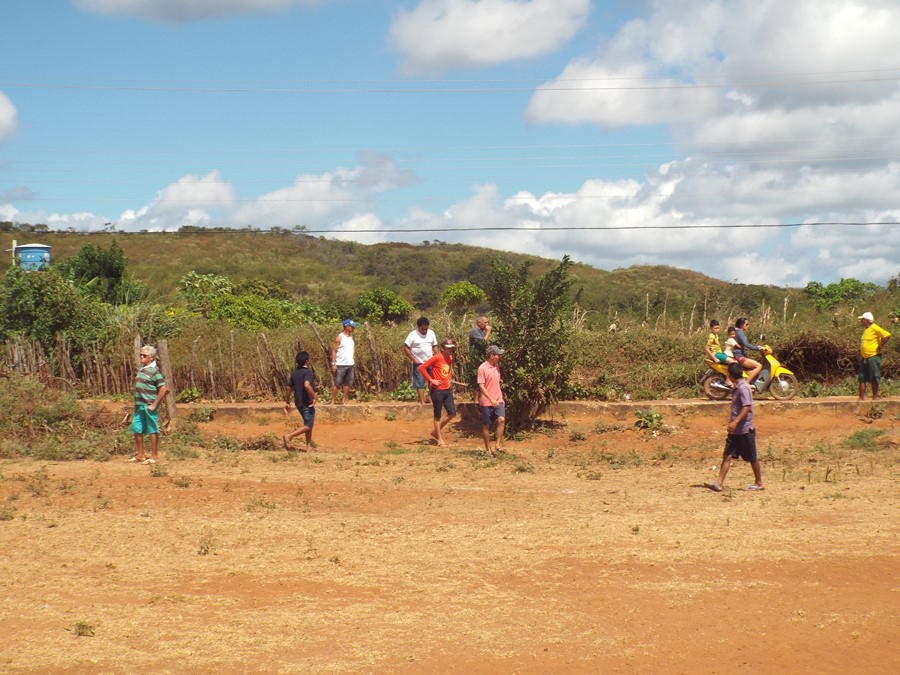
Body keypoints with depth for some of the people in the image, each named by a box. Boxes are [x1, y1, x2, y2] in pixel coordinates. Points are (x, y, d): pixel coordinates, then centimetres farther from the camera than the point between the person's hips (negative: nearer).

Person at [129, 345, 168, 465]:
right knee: (136, 429, 11)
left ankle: (154, 456, 8)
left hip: (149, 406, -8)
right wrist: (136, 403, 17)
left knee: (152, 430, 0)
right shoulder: (141, 369, 12)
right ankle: (140, 455, 22)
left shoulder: (154, 371, -12)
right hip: (139, 406, 8)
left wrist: (154, 405, -16)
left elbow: (163, 389, -17)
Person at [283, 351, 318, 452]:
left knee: (309, 424, 18)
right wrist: (314, 396, -22)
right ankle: (289, 436, -18)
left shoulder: (294, 373, 8)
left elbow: (289, 388, 12)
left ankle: (308, 446, 19)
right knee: (308, 426, -4)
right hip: (307, 403, -8)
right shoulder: (308, 372, -15)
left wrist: (287, 402, 21)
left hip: (298, 403, 8)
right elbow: (306, 385, -32)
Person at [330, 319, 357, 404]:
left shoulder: (351, 336, 10)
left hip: (350, 364, 7)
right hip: (340, 365, -7)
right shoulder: (340, 337, -9)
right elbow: (334, 350, -11)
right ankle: (333, 401, 3)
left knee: (347, 384, 7)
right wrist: (333, 363, -16)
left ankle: (343, 401, 14)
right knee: (337, 383, -3)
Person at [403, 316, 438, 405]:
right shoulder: (413, 335, -11)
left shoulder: (431, 333, 2)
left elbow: (434, 347, 10)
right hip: (419, 363, -4)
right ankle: (422, 401, 2)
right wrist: (414, 359, -13)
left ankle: (429, 398, 22)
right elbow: (406, 348, -10)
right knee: (420, 383, -2)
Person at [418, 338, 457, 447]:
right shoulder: (436, 358, -14)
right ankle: (439, 439, 13)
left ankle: (435, 432, 21)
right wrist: (431, 380, -16)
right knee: (437, 416, 3)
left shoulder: (450, 358, 9)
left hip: (447, 390, 7)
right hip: (437, 391, -7)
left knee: (452, 413, 5)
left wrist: (450, 379, 12)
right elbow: (421, 368, -16)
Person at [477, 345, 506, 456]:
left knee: (501, 419, -17)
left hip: (498, 400, 5)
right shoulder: (482, 368, -13)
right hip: (487, 402, -5)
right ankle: (488, 449, 16)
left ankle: (498, 445, -13)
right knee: (486, 426, 5)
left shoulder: (497, 366, 8)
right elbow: (481, 386, -17)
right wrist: (491, 399, -24)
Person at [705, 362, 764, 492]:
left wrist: (735, 422, -33)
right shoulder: (737, 388, 12)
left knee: (752, 458, 6)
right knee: (727, 456, -1)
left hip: (745, 430, -9)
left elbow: (747, 407, -26)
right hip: (735, 431, 9)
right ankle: (719, 484, -6)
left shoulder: (743, 388, -17)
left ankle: (759, 483, 19)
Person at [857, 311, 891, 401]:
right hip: (864, 358, 9)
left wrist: (880, 346, -17)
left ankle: (875, 397, 6)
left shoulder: (875, 328, -13)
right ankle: (862, 398, 11)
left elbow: (887, 335, -23)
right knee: (862, 378, 7)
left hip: (873, 357, -9)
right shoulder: (865, 329, 14)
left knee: (874, 379, -2)